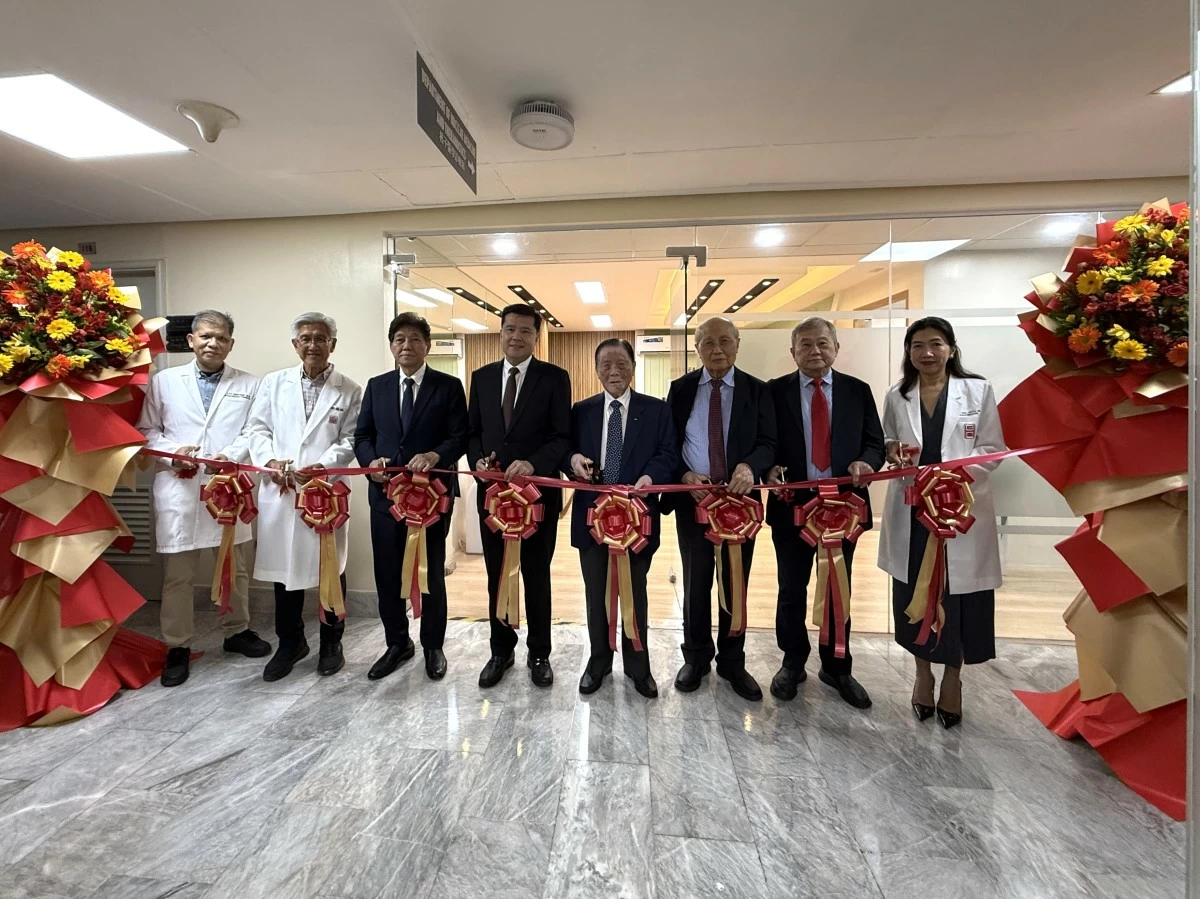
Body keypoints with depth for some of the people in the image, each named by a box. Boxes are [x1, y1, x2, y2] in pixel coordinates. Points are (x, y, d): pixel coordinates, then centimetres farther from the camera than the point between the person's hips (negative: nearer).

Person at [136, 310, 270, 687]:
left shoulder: (248, 384, 5)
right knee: (177, 574, 6)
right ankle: (177, 647, 22)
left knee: (234, 568, 13)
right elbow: (147, 430, 8)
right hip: (178, 488, 0)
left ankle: (237, 632, 30)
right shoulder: (164, 381, 8)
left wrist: (230, 456, -17)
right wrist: (172, 451, -10)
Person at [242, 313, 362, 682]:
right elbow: (256, 428, 8)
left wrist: (321, 466, -16)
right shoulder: (273, 383, 11)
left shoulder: (349, 391, 3)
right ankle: (289, 642, 30)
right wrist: (270, 460, -9)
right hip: (280, 492, 3)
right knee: (283, 567, 11)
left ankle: (331, 643, 26)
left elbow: (350, 441, -3)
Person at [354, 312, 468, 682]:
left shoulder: (449, 386, -1)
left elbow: (460, 437, -7)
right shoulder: (376, 386, 10)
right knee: (387, 574, 13)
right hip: (385, 492, 4)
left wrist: (435, 456, -26)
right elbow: (362, 435, 10)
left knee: (431, 574, 10)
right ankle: (397, 643, 33)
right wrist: (371, 460, -10)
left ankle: (433, 646, 29)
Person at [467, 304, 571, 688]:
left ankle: (539, 654, 30)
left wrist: (533, 463, -25)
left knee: (537, 577, 11)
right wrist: (477, 459, -9)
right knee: (496, 577, 15)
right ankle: (501, 650, 35)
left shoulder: (555, 378, -4)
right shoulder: (482, 377, 8)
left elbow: (564, 437, -9)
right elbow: (472, 432, 11)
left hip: (538, 492, -3)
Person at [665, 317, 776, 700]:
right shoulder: (680, 389, 3)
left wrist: (750, 467, -25)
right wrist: (685, 474, -16)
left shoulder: (757, 390, 2)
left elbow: (768, 443, -4)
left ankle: (733, 662, 30)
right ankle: (696, 657, 30)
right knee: (696, 582, 12)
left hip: (740, 499, 0)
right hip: (692, 498, 0)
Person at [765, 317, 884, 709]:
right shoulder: (775, 391, 1)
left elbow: (875, 442, 5)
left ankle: (837, 668, 33)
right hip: (792, 504, -1)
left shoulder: (858, 390, 6)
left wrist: (865, 462, -17)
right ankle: (792, 663, 30)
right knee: (792, 590, 11)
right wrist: (770, 469, -20)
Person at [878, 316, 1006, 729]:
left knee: (958, 596, 7)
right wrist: (893, 452, -10)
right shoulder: (896, 397, 6)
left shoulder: (978, 390, 1)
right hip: (911, 509, 2)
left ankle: (952, 678, 29)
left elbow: (993, 448, -1)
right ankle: (923, 673, 30)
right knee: (915, 595, 10)